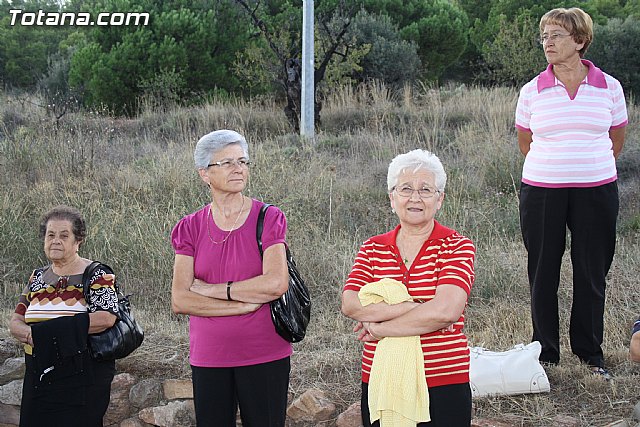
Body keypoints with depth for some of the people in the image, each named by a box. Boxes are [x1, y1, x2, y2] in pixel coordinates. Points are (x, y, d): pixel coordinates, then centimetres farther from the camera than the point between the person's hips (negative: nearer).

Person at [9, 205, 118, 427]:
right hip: (38, 380, 5)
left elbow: (106, 318, -20)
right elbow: (15, 321, 12)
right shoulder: (38, 277, 15)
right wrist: (29, 334, -15)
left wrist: (42, 331, -20)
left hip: (81, 381, -5)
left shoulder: (95, 275, -4)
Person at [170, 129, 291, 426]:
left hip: (264, 357, -2)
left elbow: (276, 283, -16)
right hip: (208, 357, 2)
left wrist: (210, 289, -9)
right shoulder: (190, 228, 4)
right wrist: (243, 303, -14)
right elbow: (179, 301, -6)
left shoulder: (268, 218, -2)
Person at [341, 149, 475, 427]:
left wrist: (380, 328, -11)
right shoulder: (372, 249, 7)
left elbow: (446, 310, -18)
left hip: (444, 388, -3)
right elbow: (350, 304, -9)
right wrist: (416, 307, -18)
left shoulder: (456, 247, -3)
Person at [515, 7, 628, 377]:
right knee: (543, 273, 5)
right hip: (542, 192, 0)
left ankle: (590, 352, 22)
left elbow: (617, 138, 14)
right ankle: (546, 353, 19)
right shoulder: (532, 92, 0)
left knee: (592, 273, 7)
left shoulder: (609, 87, 0)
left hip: (596, 191, 0)